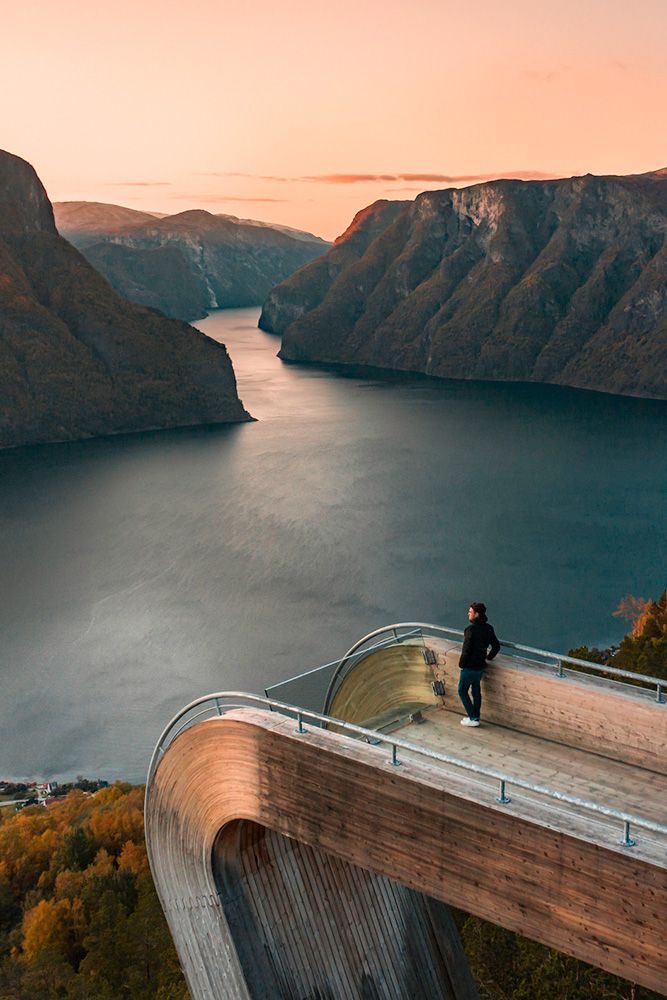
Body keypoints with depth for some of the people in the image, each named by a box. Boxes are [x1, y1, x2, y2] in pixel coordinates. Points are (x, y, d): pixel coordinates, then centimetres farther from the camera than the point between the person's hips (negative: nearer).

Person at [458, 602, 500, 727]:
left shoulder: (471, 629, -23)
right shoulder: (489, 628, 0)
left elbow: (466, 650, -24)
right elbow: (496, 646, 10)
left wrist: (461, 664, -10)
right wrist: (488, 657, 25)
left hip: (469, 667, -7)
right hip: (480, 666, 7)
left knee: (462, 691, 8)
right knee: (476, 691, 19)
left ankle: (473, 718, 10)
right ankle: (475, 716, 28)